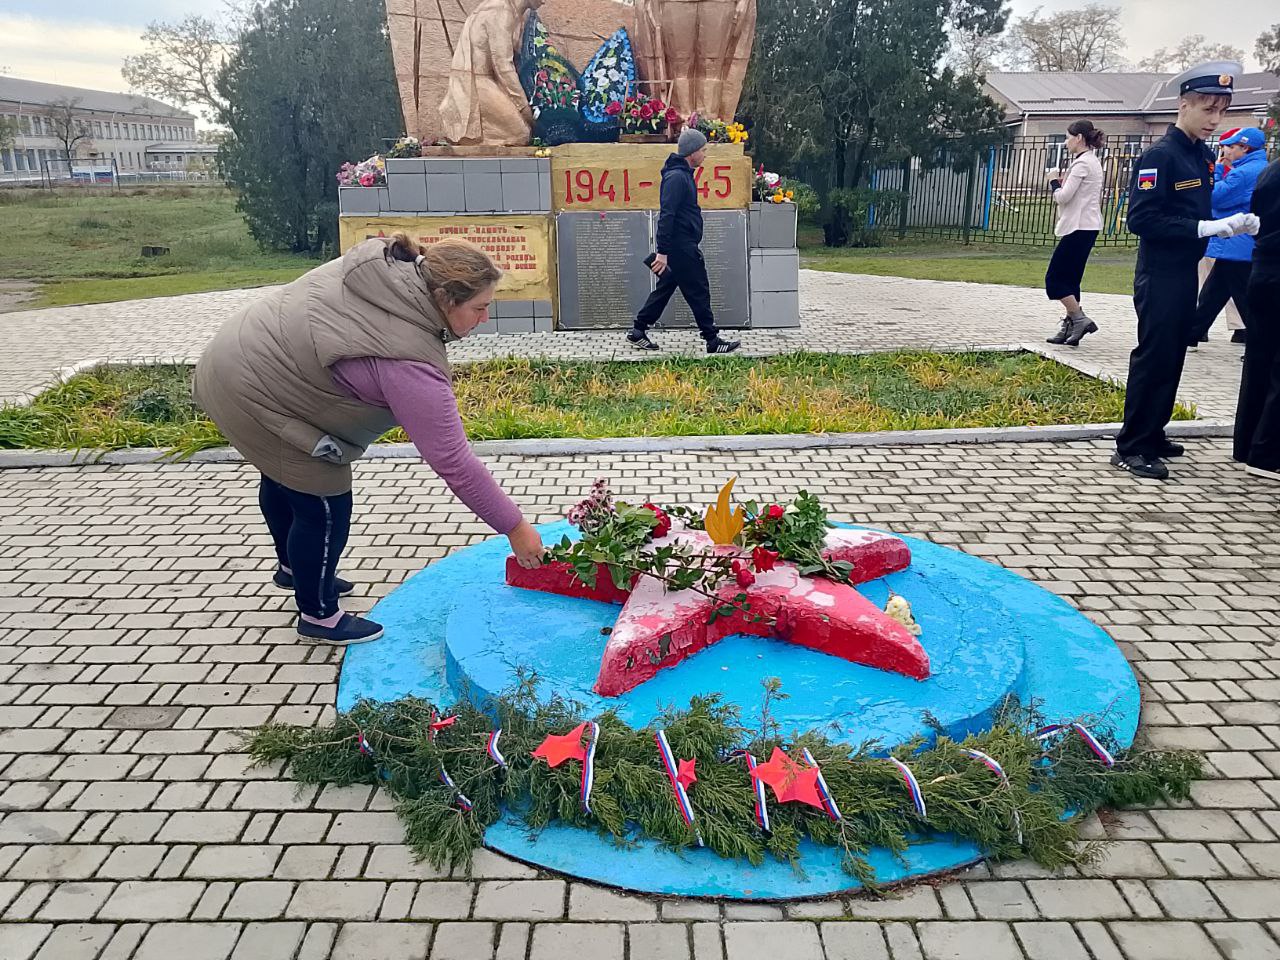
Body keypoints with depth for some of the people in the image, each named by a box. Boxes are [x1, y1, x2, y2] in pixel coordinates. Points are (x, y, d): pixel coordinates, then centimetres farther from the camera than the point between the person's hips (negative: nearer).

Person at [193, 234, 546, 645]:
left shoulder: (387, 262, -10)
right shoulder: (410, 364, -32)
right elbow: (452, 461, -29)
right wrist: (515, 527, -22)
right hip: (253, 395, -10)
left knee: (282, 476, 29)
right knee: (324, 504, 1)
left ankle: (293, 567, 55)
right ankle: (319, 616, 24)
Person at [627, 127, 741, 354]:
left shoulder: (683, 174, 15)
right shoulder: (677, 177, -17)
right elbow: (666, 215, -24)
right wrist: (663, 251, -28)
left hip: (682, 245, 10)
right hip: (681, 248, -10)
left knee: (665, 288, 14)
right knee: (699, 292, -2)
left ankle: (638, 331, 19)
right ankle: (712, 340, 6)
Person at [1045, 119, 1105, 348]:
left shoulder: (1082, 163, -13)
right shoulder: (1092, 161, 19)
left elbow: (1063, 196, -16)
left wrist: (1054, 182, 0)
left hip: (1079, 228, -10)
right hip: (1087, 226, 10)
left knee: (1054, 278, -9)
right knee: (1069, 279, 10)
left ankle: (1080, 320, -11)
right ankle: (1070, 328, 9)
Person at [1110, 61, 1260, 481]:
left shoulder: (1205, 157, 12)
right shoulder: (1159, 155, -13)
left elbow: (1203, 210, 19)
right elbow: (1141, 220, -21)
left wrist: (1235, 222, -1)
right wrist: (1205, 227, -21)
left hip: (1186, 273, 9)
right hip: (1159, 276, -9)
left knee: (1172, 356, 12)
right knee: (1153, 358, -6)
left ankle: (1152, 434, 23)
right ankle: (1131, 448, 1)